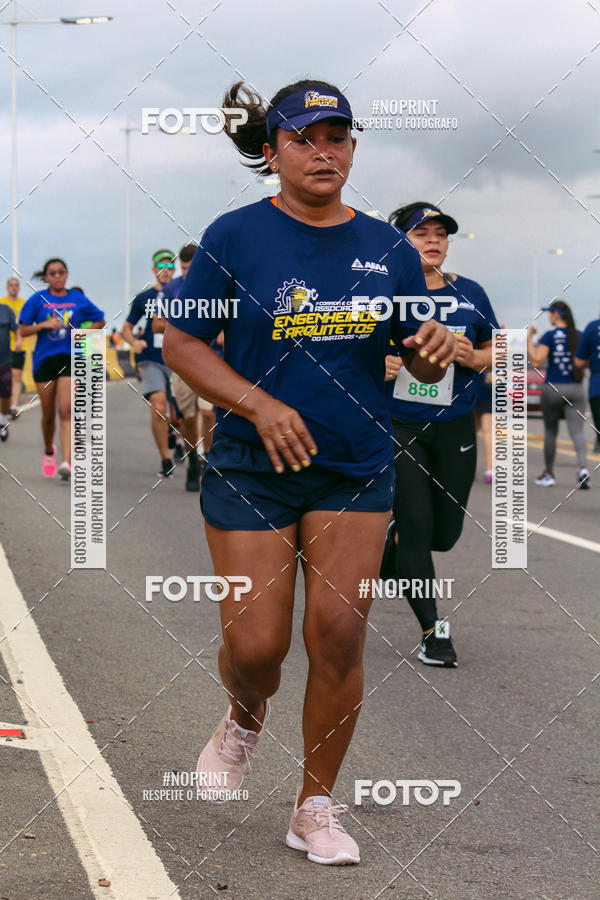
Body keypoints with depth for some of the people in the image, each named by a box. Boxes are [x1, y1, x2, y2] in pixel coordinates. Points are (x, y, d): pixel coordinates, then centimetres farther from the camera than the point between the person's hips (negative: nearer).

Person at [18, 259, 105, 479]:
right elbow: (24, 330, 3)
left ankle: (66, 462, -23)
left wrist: (85, 330, -1)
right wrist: (44, 324, -13)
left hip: (70, 359, -1)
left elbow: (100, 320, 17)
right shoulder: (38, 300, 3)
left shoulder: (78, 299, 5)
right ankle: (49, 451, 36)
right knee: (48, 414, 9)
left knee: (66, 411, -15)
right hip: (44, 359, 1)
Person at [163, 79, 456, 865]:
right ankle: (245, 719, 34)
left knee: (338, 636, -3)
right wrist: (259, 404, -18)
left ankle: (316, 806, 14)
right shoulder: (235, 236, -6)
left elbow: (421, 363, 10)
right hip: (252, 470, -2)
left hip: (356, 470, 2)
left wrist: (437, 349, -15)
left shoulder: (387, 247, 3)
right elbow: (181, 343, -5)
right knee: (255, 645, -4)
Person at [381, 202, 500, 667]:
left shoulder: (469, 293, 4)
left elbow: (496, 350, 11)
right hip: (397, 426, -3)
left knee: (446, 531, 8)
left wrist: (475, 358, -10)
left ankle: (386, 556, 40)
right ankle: (433, 629, 4)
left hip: (455, 428, 4)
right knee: (416, 523, -8)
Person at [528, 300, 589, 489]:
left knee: (550, 431, 11)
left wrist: (529, 339, -5)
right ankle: (583, 467, -27)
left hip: (553, 388, -3)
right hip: (575, 388, 3)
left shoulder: (550, 336, -7)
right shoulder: (579, 336, 5)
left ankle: (549, 474, 19)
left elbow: (536, 361, -13)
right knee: (577, 430, -4)